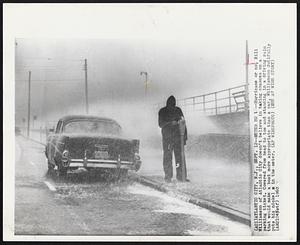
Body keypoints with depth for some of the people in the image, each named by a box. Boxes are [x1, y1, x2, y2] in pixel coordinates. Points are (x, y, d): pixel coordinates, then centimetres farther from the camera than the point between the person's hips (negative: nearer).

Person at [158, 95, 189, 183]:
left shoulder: (178, 110, 12)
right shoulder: (162, 111, 5)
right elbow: (160, 124, -1)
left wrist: (185, 136, 8)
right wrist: (170, 123, -17)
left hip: (178, 136, 2)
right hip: (167, 137, -2)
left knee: (180, 156, -3)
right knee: (167, 157, -5)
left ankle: (181, 176, 0)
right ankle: (168, 177, 0)